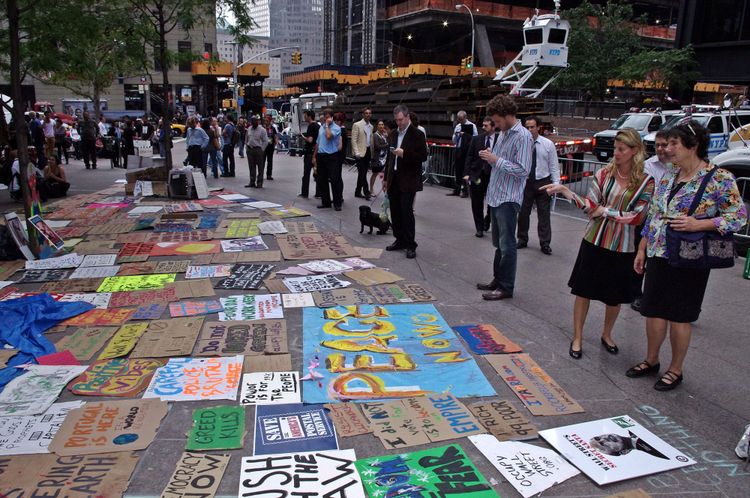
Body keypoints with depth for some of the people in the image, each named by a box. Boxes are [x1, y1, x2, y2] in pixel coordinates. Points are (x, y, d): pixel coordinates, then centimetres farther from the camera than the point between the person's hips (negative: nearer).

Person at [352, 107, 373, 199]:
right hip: (360, 152, -6)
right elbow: (354, 140, -9)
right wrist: (357, 153, -16)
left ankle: (358, 192, 17)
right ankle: (366, 192, -2)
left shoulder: (371, 126, 14)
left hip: (368, 151, 6)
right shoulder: (357, 125, -6)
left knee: (363, 173, 9)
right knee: (362, 173, -7)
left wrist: (372, 153, 13)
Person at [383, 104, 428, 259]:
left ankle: (410, 245, 2)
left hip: (408, 181, -7)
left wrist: (404, 153, -23)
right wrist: (386, 178, 19)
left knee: (407, 212, -6)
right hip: (394, 180, 7)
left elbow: (423, 156, -12)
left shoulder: (417, 134, -7)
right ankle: (400, 240, 21)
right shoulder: (394, 133, 13)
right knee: (395, 212, 9)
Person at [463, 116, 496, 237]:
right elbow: (469, 157, 2)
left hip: (493, 176, -1)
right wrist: (467, 173, -5)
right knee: (477, 204, 6)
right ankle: (479, 228, 19)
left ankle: (487, 221, 35)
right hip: (477, 175, 1)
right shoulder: (476, 139, 3)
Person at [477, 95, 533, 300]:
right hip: (496, 196, 9)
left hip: (508, 199, -9)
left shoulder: (523, 136, -14)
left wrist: (496, 160, -19)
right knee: (498, 243, 16)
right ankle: (498, 280, 28)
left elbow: (523, 170, -20)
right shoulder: (503, 133, 13)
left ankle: (506, 287, 8)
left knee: (507, 244, -1)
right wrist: (490, 157, 1)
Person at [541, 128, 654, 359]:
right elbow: (590, 206, -10)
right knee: (583, 290, 6)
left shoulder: (646, 182, -5)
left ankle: (606, 335, 39)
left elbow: (637, 217, -10)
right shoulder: (603, 174, -3)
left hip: (622, 247, 0)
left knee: (615, 296, 15)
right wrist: (564, 190, -22)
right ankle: (577, 338, 21)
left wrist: (606, 211, -14)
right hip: (594, 242, 0)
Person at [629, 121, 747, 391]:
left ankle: (675, 370, 23)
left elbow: (739, 216, -11)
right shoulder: (669, 177, 8)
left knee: (680, 315, 6)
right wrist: (642, 249, 13)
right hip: (658, 255, 6)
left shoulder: (719, 178, -10)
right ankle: (651, 360, 31)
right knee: (653, 310, 12)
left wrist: (698, 224, -23)